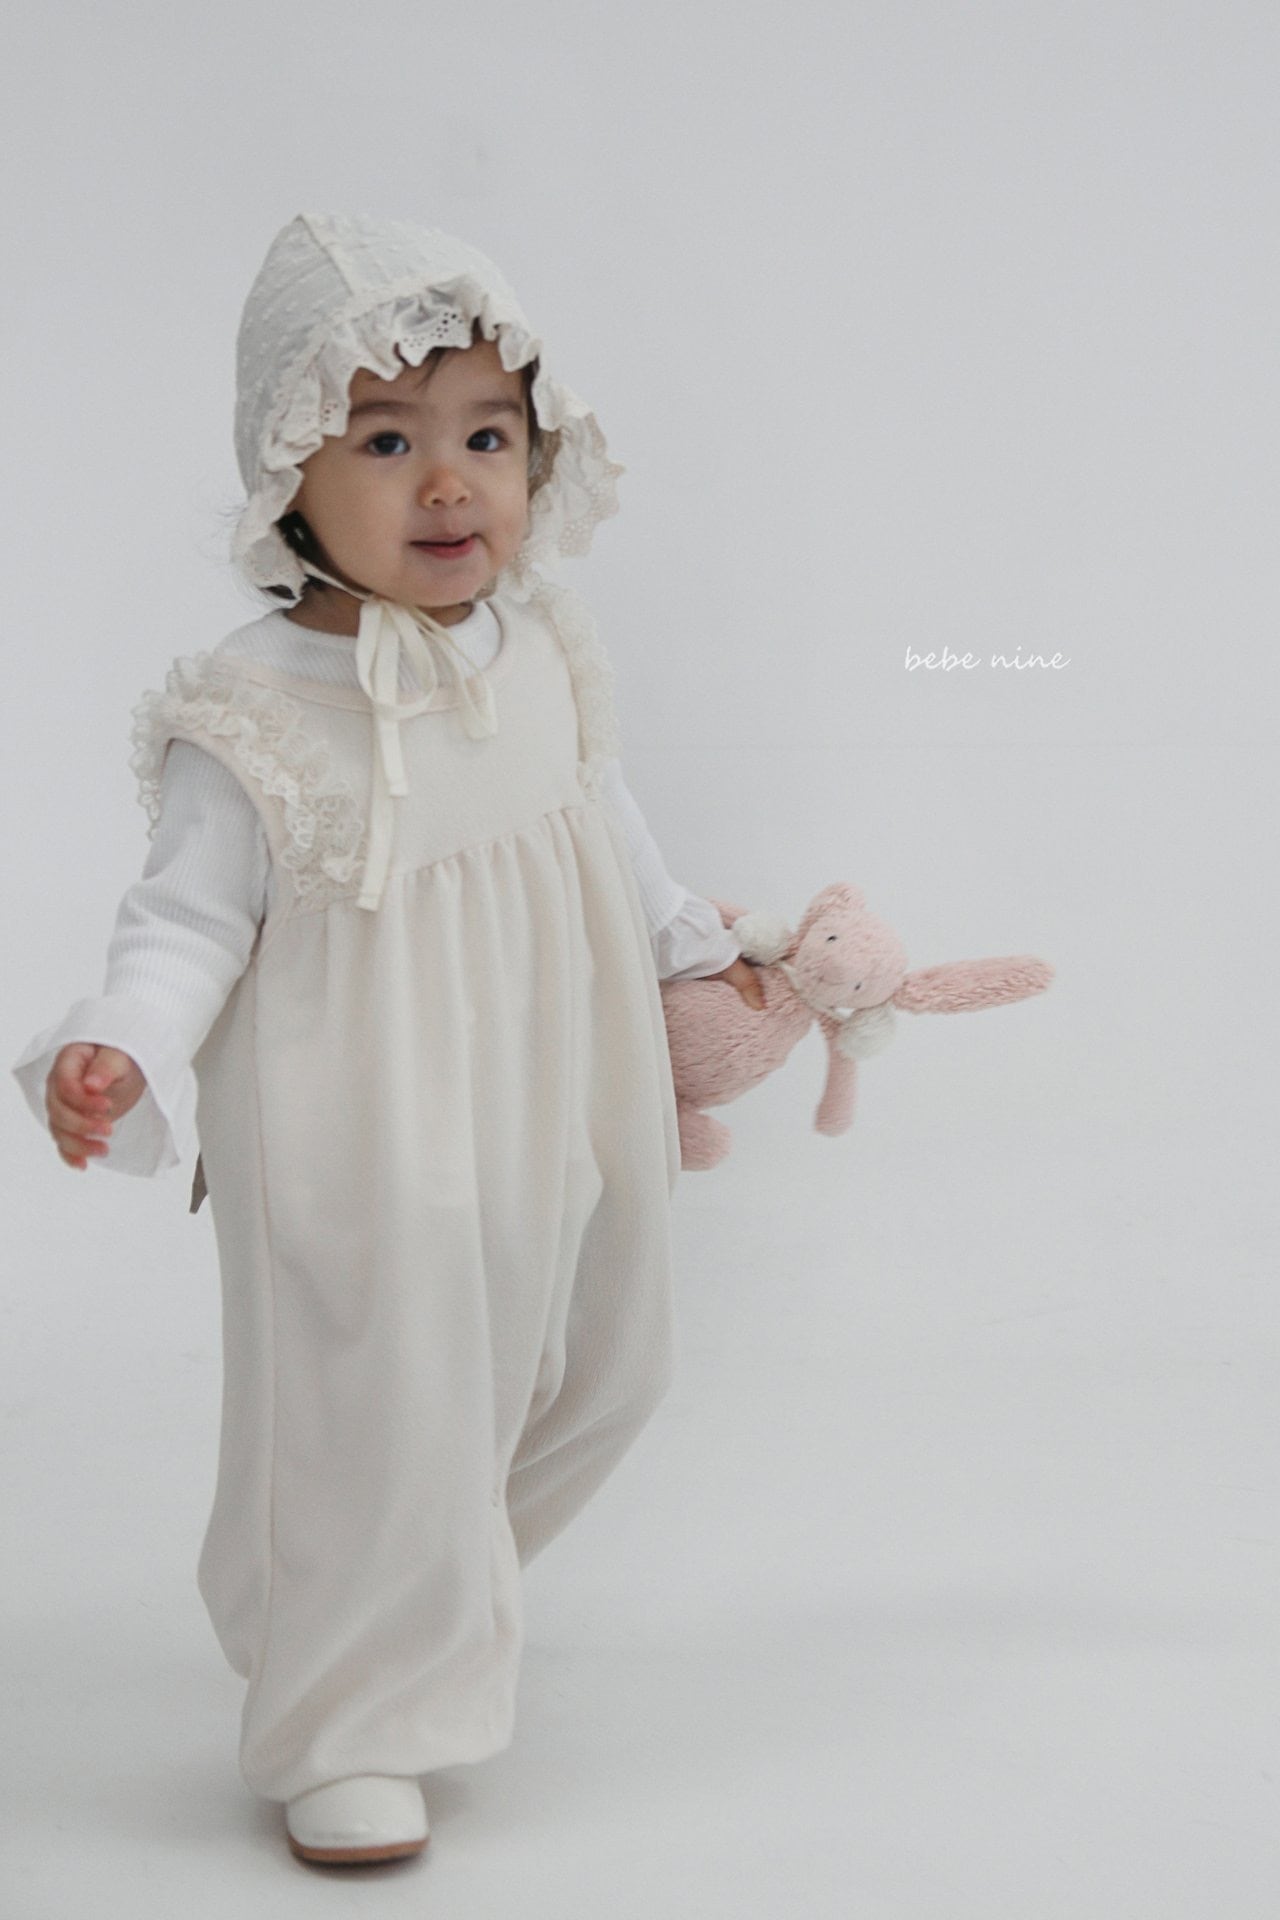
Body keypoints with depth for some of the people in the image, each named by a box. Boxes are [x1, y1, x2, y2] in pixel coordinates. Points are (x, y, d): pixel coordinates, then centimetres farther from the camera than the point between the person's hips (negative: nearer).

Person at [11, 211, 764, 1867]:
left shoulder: (543, 654, -3)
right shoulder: (253, 720, -21)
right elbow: (188, 926, -18)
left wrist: (688, 939, 28)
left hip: (546, 1115, 7)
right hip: (364, 1153, -6)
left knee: (581, 1371, 21)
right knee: (378, 1406, 2)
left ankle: (436, 1588, 49)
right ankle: (341, 1729, 23)